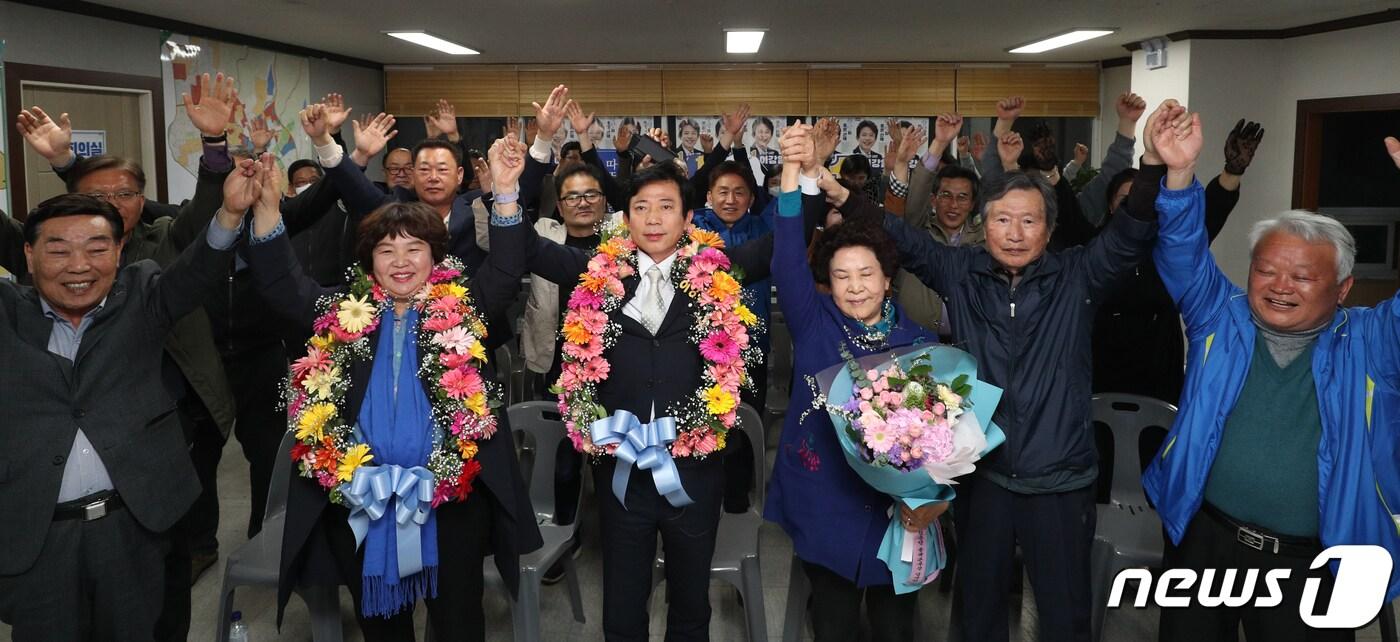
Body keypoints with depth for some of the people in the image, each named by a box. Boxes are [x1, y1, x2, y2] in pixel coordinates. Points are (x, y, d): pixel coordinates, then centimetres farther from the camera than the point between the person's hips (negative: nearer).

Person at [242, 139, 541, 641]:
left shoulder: (461, 307, 0)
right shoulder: (346, 312, 7)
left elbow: (505, 272, -11)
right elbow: (281, 285, 1)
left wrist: (505, 191, -24)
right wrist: (266, 202, -12)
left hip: (452, 501, -2)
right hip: (359, 500, 2)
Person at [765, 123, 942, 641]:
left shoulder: (920, 342, -2)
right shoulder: (813, 324, -4)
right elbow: (787, 259, -18)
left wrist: (935, 496, -19)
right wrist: (795, 169, -29)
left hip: (896, 509, 1)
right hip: (823, 506, 0)